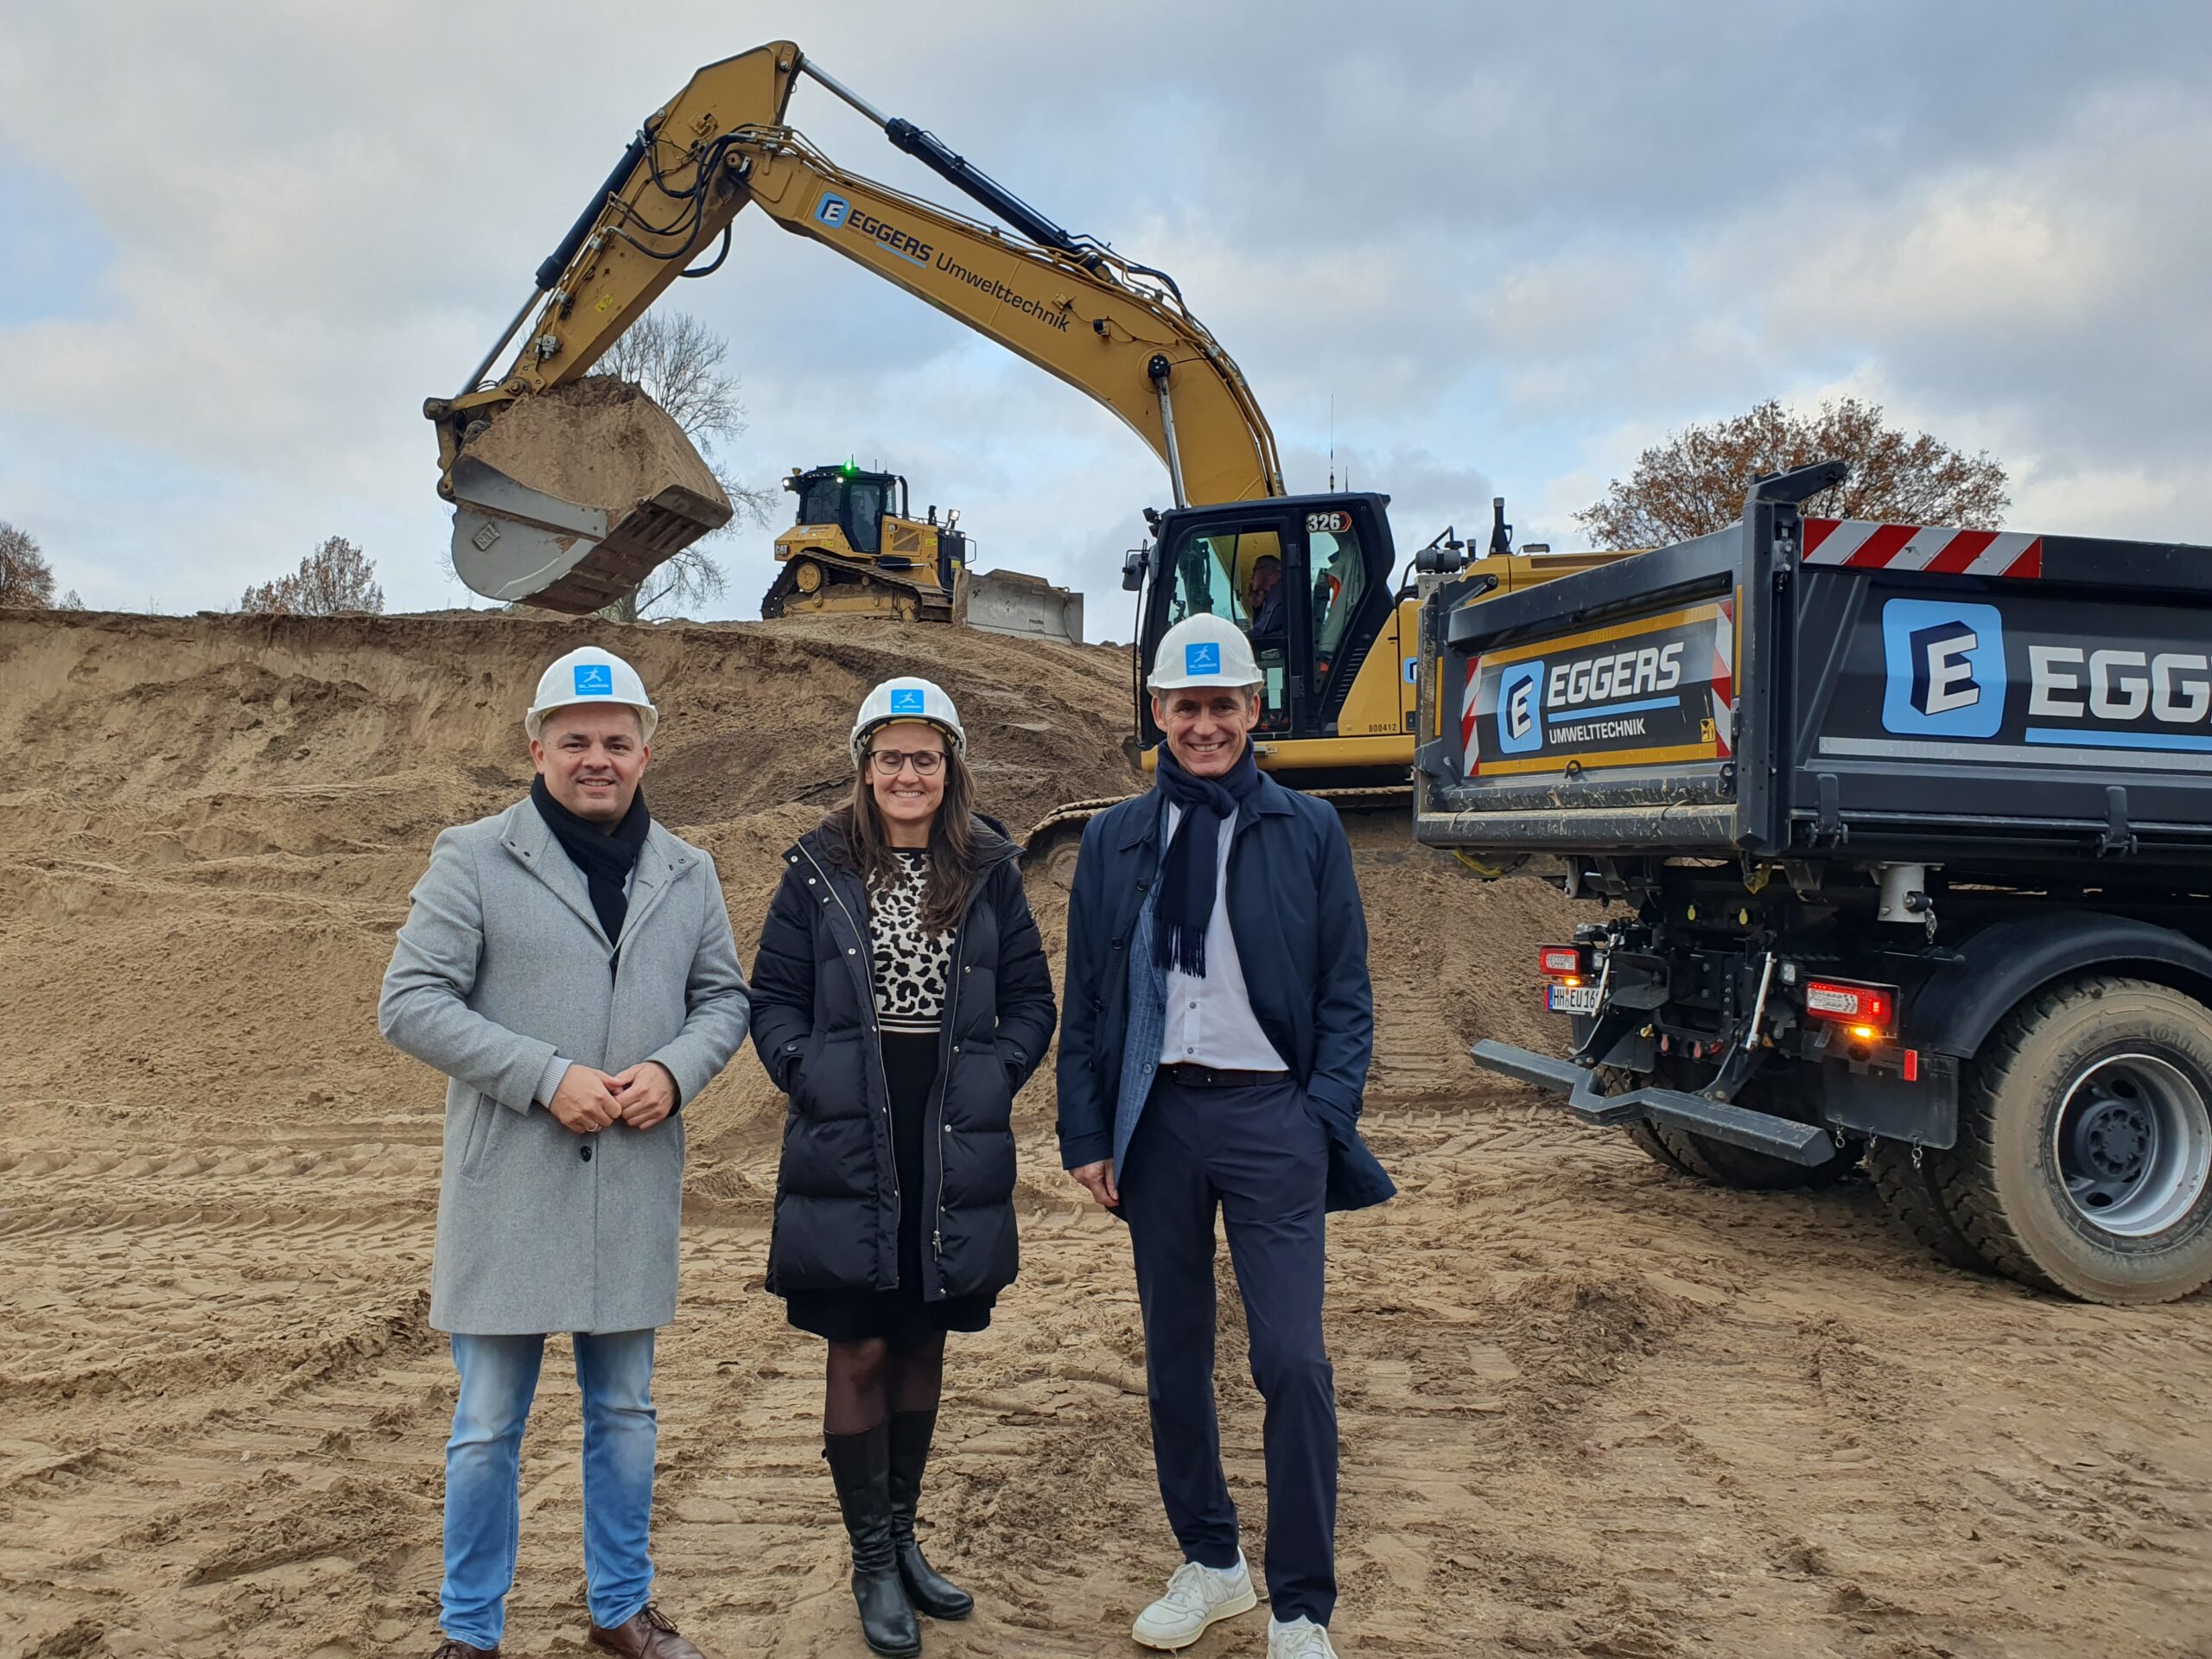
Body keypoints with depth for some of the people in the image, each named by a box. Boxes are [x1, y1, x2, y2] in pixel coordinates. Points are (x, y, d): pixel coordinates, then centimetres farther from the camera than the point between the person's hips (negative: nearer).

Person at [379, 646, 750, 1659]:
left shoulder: (686, 874, 7)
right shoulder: (473, 858, -4)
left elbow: (724, 1000, 11)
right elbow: (410, 1003, -9)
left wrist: (675, 1070, -10)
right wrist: (546, 1076, -18)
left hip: (636, 1188, 4)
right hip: (509, 1190, -3)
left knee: (624, 1414, 16)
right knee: (488, 1427, 7)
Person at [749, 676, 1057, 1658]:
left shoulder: (989, 871, 4)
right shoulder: (821, 870, 1)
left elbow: (1031, 999, 8)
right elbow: (772, 998, 4)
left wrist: (994, 1078, -5)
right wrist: (806, 1072, -10)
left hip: (954, 1151, 2)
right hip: (847, 1150, -2)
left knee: (923, 1345, 14)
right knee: (859, 1352, 3)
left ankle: (902, 1537, 33)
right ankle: (873, 1563, 20)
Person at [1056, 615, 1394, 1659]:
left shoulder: (1307, 832, 3)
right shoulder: (1114, 840, 8)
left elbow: (1346, 996, 3)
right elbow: (1084, 1002, 8)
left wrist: (1326, 1121, -7)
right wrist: (1086, 1133, 2)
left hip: (1268, 1114, -2)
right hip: (1155, 1115, 3)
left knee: (1292, 1361, -6)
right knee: (1174, 1359, 12)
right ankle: (1210, 1563, 31)